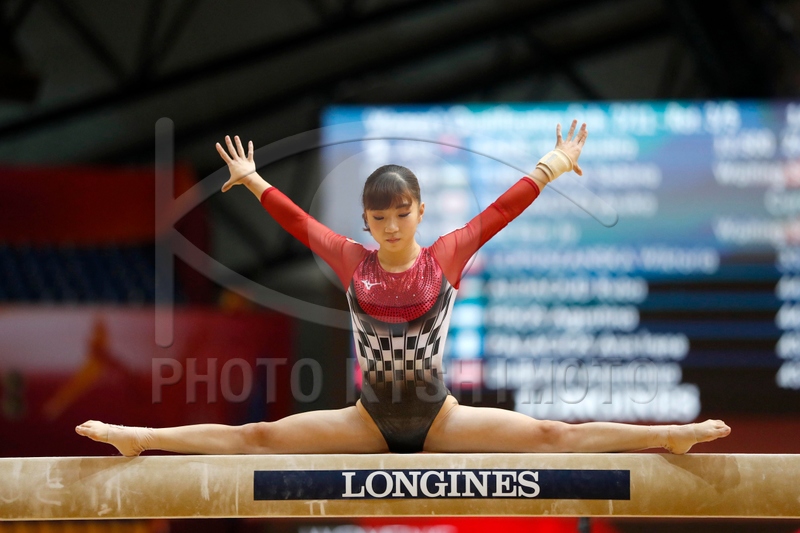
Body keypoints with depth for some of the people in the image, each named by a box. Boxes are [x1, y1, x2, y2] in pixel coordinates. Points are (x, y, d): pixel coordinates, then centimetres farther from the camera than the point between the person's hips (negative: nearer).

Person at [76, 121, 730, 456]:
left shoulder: (446, 257, -2)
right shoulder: (353, 261, 2)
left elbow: (499, 212, -1)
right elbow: (300, 223, 12)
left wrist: (550, 169, -2)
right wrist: (255, 182, 20)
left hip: (438, 418, -1)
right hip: (370, 419, 1)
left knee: (550, 435, -14)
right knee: (259, 438, -6)